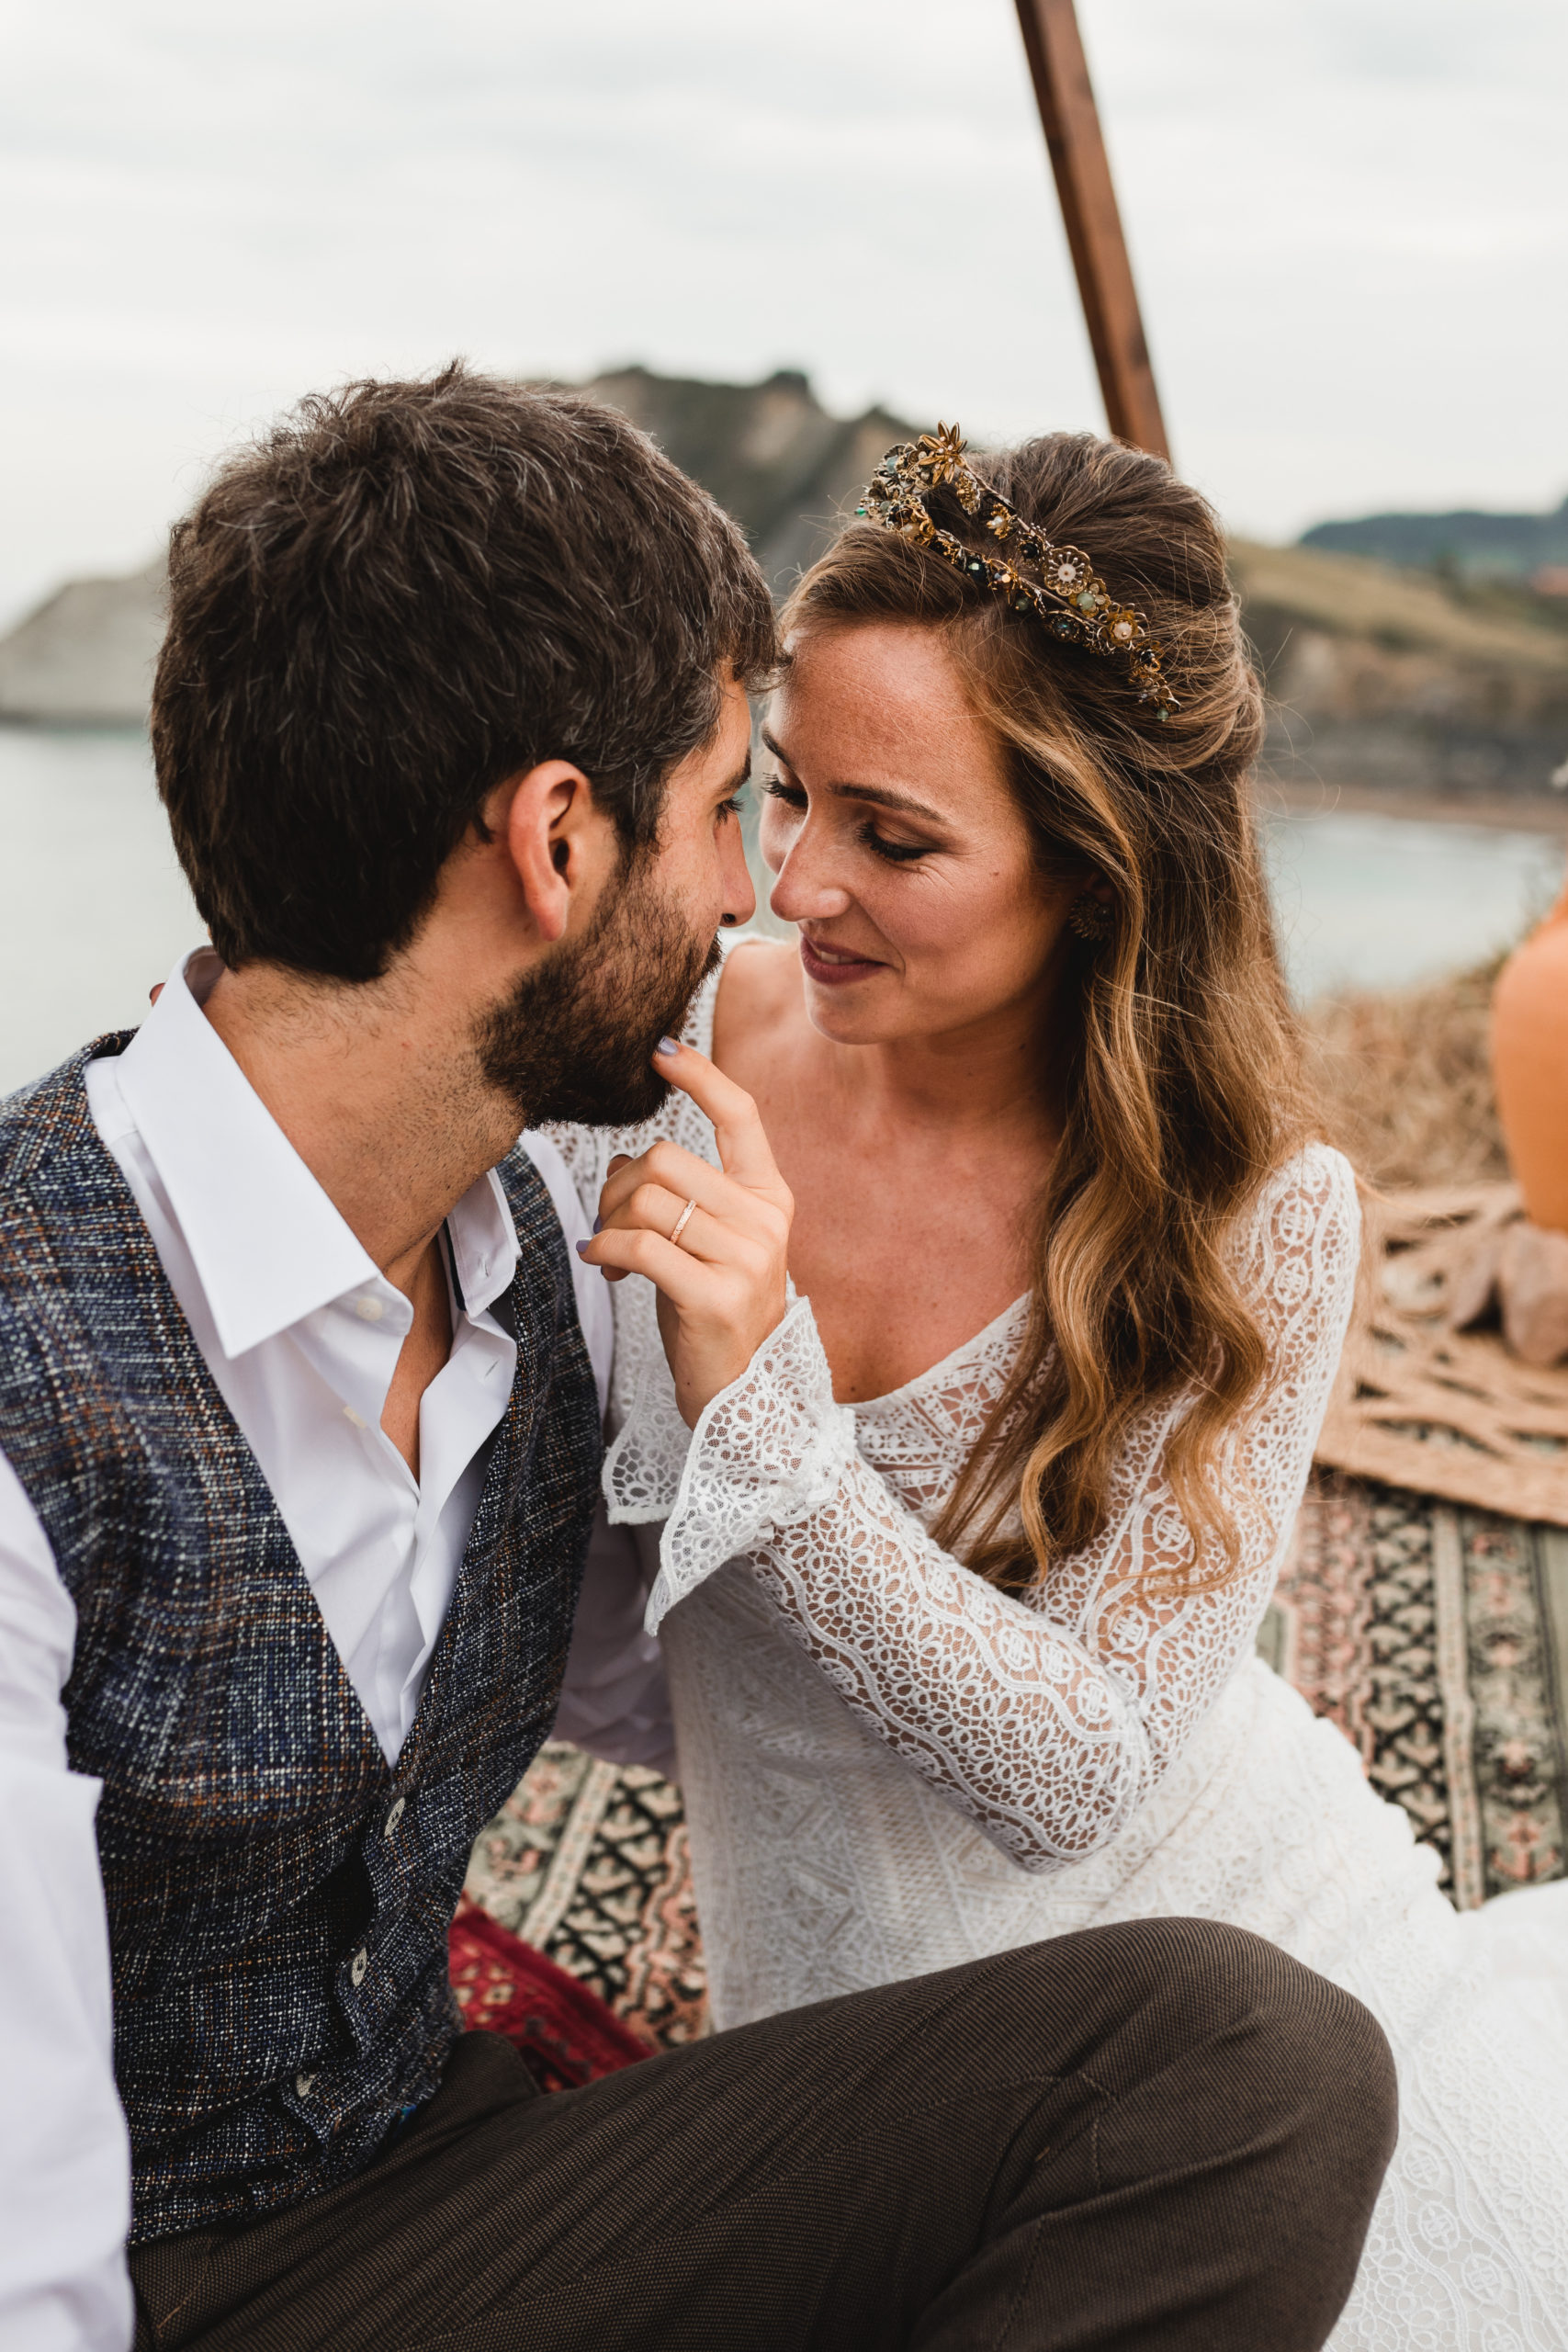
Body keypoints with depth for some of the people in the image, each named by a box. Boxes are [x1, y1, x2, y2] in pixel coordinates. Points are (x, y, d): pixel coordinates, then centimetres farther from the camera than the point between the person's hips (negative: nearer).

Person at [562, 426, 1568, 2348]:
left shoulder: (1254, 1218, -18)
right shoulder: (673, 1057, -11)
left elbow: (1077, 1775, -21)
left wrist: (761, 1400, -32)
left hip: (1218, 1930, -1)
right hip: (847, 2000, 1)